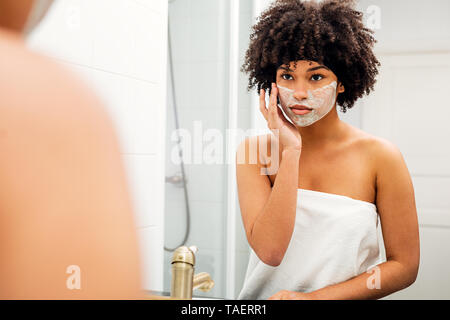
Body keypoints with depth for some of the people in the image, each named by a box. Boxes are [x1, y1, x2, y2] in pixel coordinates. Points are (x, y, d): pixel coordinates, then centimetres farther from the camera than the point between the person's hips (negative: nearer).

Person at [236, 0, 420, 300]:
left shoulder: (379, 156, -5)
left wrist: (314, 297, -9)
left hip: (343, 297, 0)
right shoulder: (254, 151, -2)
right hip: (262, 298, 1)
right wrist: (290, 152, -14)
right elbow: (269, 251, -13)